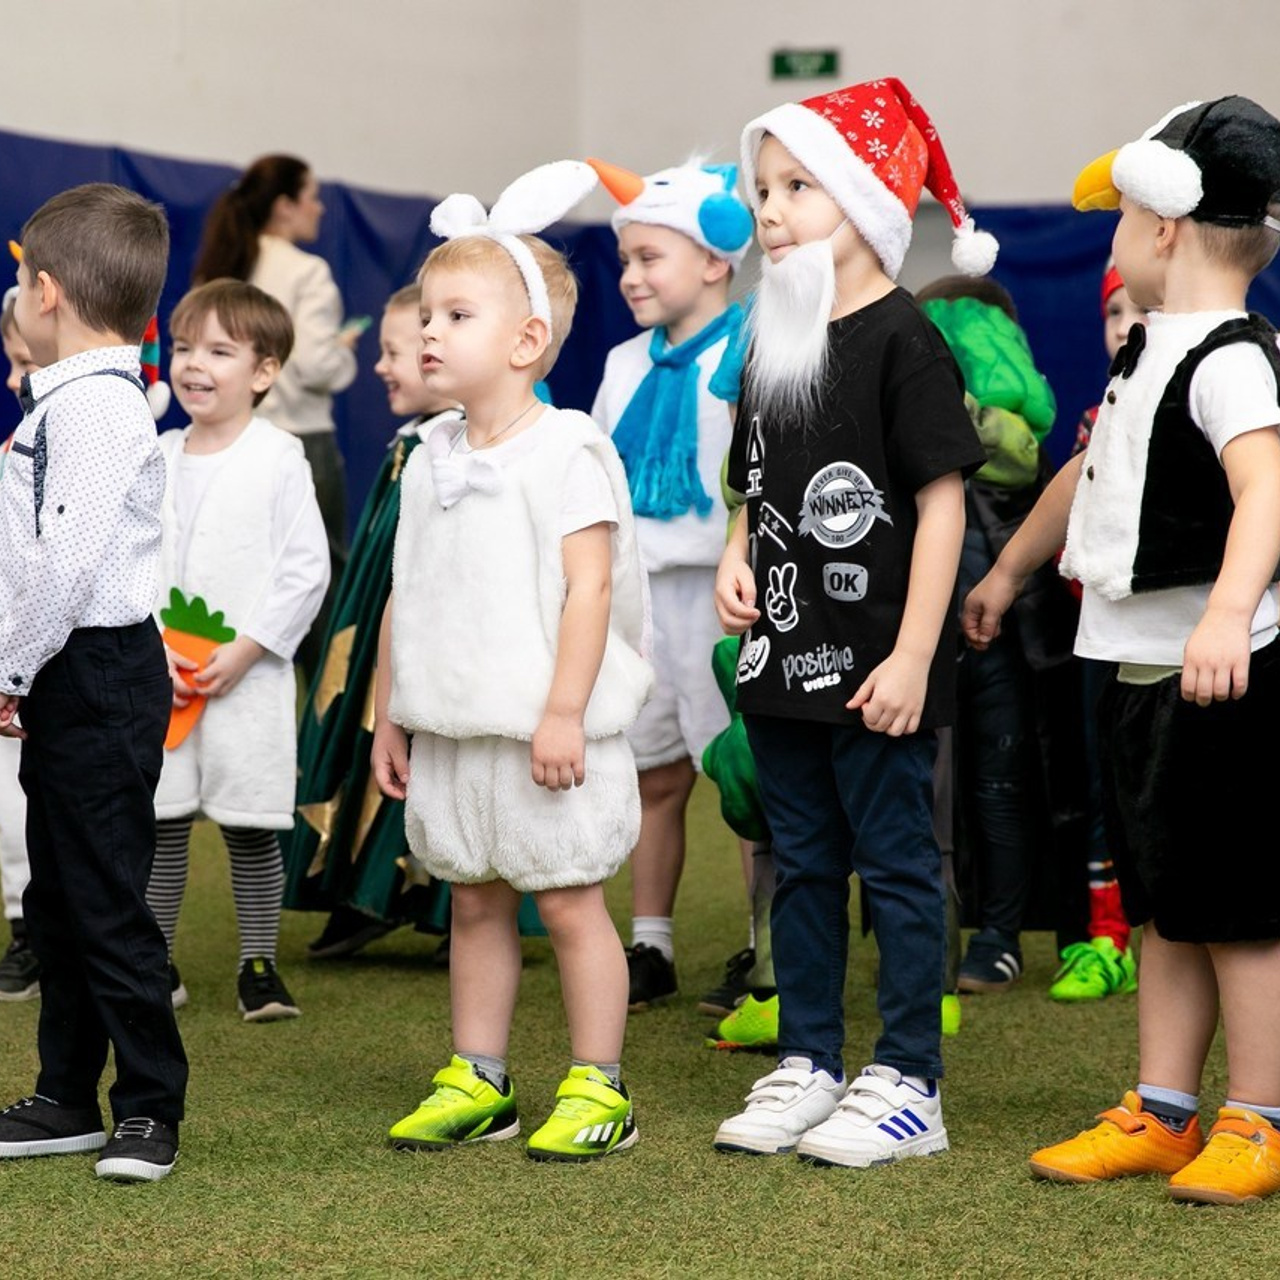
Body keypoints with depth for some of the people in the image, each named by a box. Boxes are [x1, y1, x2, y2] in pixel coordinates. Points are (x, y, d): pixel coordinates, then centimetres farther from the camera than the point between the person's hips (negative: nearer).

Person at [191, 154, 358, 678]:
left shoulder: (220, 272, 9)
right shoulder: (306, 273, -11)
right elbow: (317, 366, -18)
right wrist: (346, 351, 0)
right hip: (301, 441, -6)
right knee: (324, 580, 3)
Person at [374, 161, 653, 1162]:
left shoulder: (566, 452, -10)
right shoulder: (431, 461, 11)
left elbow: (590, 586, -16)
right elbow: (405, 597, 15)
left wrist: (564, 713, -20)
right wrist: (388, 714, 14)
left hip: (542, 735, -7)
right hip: (451, 733, 7)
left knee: (569, 902, -1)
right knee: (474, 901, 12)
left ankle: (598, 1089, 6)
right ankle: (477, 1081, 20)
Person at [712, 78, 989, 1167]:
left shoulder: (902, 342, -11)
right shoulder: (772, 343, 11)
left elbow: (942, 501, -14)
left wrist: (912, 656, -17)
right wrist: (737, 560, 1)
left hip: (872, 664, -7)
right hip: (784, 658, 7)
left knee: (896, 863, 1)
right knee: (804, 865, 14)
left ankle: (908, 1084, 9)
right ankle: (808, 1065, 24)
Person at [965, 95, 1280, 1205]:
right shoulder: (1151, 353, 14)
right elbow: (1093, 471, 30)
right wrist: (1011, 570, 41)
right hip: (1138, 674, 9)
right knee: (1165, 911, 14)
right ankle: (1161, 1113, 22)